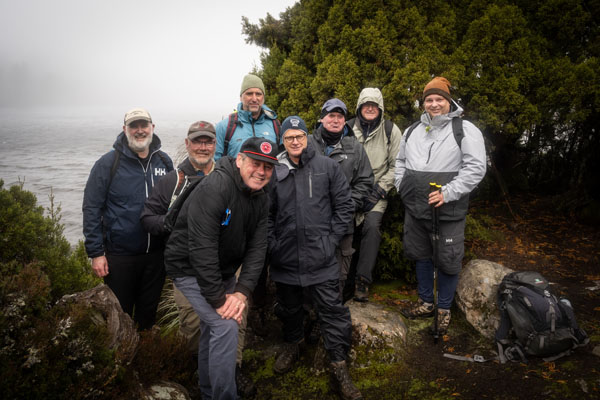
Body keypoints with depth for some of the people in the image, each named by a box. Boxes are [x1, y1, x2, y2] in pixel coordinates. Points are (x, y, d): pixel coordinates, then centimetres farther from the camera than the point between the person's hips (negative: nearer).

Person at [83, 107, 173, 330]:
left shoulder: (164, 161, 3)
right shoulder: (108, 163, -9)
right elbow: (92, 209, -8)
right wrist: (96, 253, -11)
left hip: (157, 253, 4)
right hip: (119, 255, -3)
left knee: (148, 311, 19)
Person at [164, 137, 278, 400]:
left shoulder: (261, 199, -3)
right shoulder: (214, 188, -29)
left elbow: (257, 248, -7)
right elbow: (202, 249, -32)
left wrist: (242, 291, -19)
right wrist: (218, 299, -28)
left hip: (224, 271, 8)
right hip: (190, 269, -8)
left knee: (212, 327, 20)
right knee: (226, 325, -18)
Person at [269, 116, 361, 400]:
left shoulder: (327, 167, -1)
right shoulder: (274, 172, 2)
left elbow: (344, 205, 2)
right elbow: (267, 214, 8)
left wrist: (332, 238, -4)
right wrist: (272, 244, 0)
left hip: (321, 259, -2)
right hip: (285, 259, 2)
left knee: (332, 311, 2)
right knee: (289, 308, 21)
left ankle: (339, 365, 18)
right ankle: (293, 344, 47)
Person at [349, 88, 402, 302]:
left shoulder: (391, 130, 5)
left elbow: (396, 166, 3)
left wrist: (379, 190, -6)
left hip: (377, 191, -1)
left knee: (372, 224, -25)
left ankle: (363, 279, -15)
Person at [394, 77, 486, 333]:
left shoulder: (466, 130, -6)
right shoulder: (413, 131, 11)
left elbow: (475, 168, -14)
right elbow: (400, 161, 23)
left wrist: (447, 193, -20)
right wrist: (402, 187, 9)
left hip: (448, 212, -5)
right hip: (415, 210, 5)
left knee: (447, 261, 5)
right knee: (421, 256, 17)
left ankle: (444, 309, 26)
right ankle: (425, 302, 36)